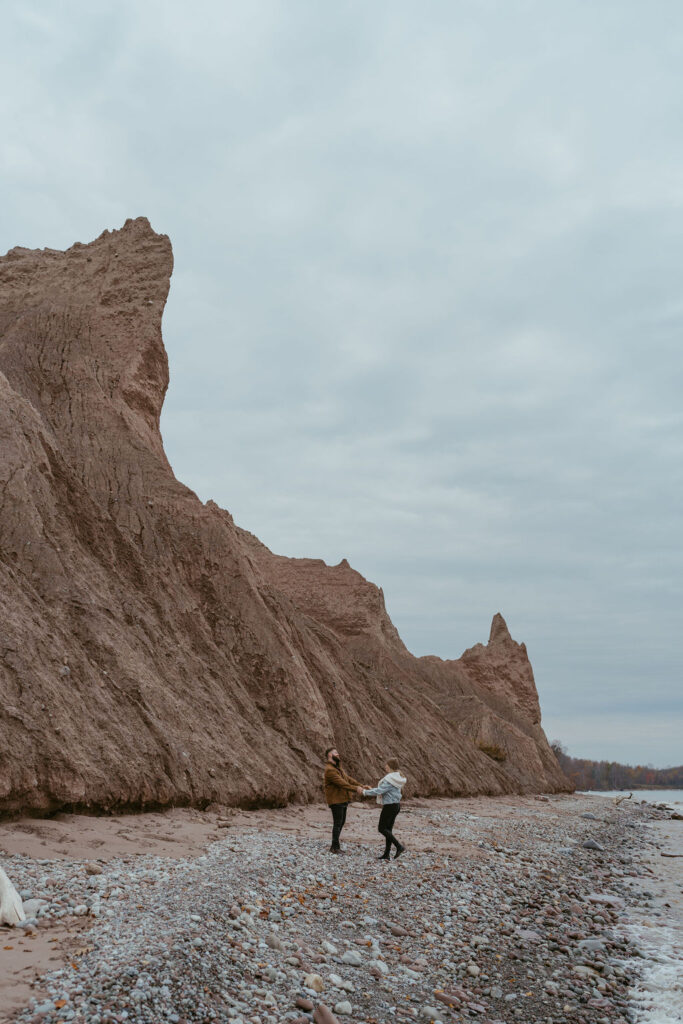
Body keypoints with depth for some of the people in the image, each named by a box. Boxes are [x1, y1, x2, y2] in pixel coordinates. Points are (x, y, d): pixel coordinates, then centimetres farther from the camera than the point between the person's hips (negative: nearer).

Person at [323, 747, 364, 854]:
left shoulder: (338, 768, 16)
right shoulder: (330, 770, -18)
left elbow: (348, 779, 12)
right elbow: (341, 783, -25)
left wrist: (359, 786, -1)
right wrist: (355, 789, -26)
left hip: (342, 800, 10)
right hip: (336, 800, -10)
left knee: (342, 822, 14)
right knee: (337, 823, -5)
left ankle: (335, 846, 21)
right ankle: (335, 847, 3)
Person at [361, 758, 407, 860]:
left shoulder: (390, 780, -21)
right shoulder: (398, 778, 9)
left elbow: (379, 791, -23)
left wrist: (365, 792, -13)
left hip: (390, 806, -9)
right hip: (396, 805, 9)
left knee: (382, 828, -1)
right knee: (388, 829, 12)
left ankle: (399, 846, -7)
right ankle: (387, 854, 14)